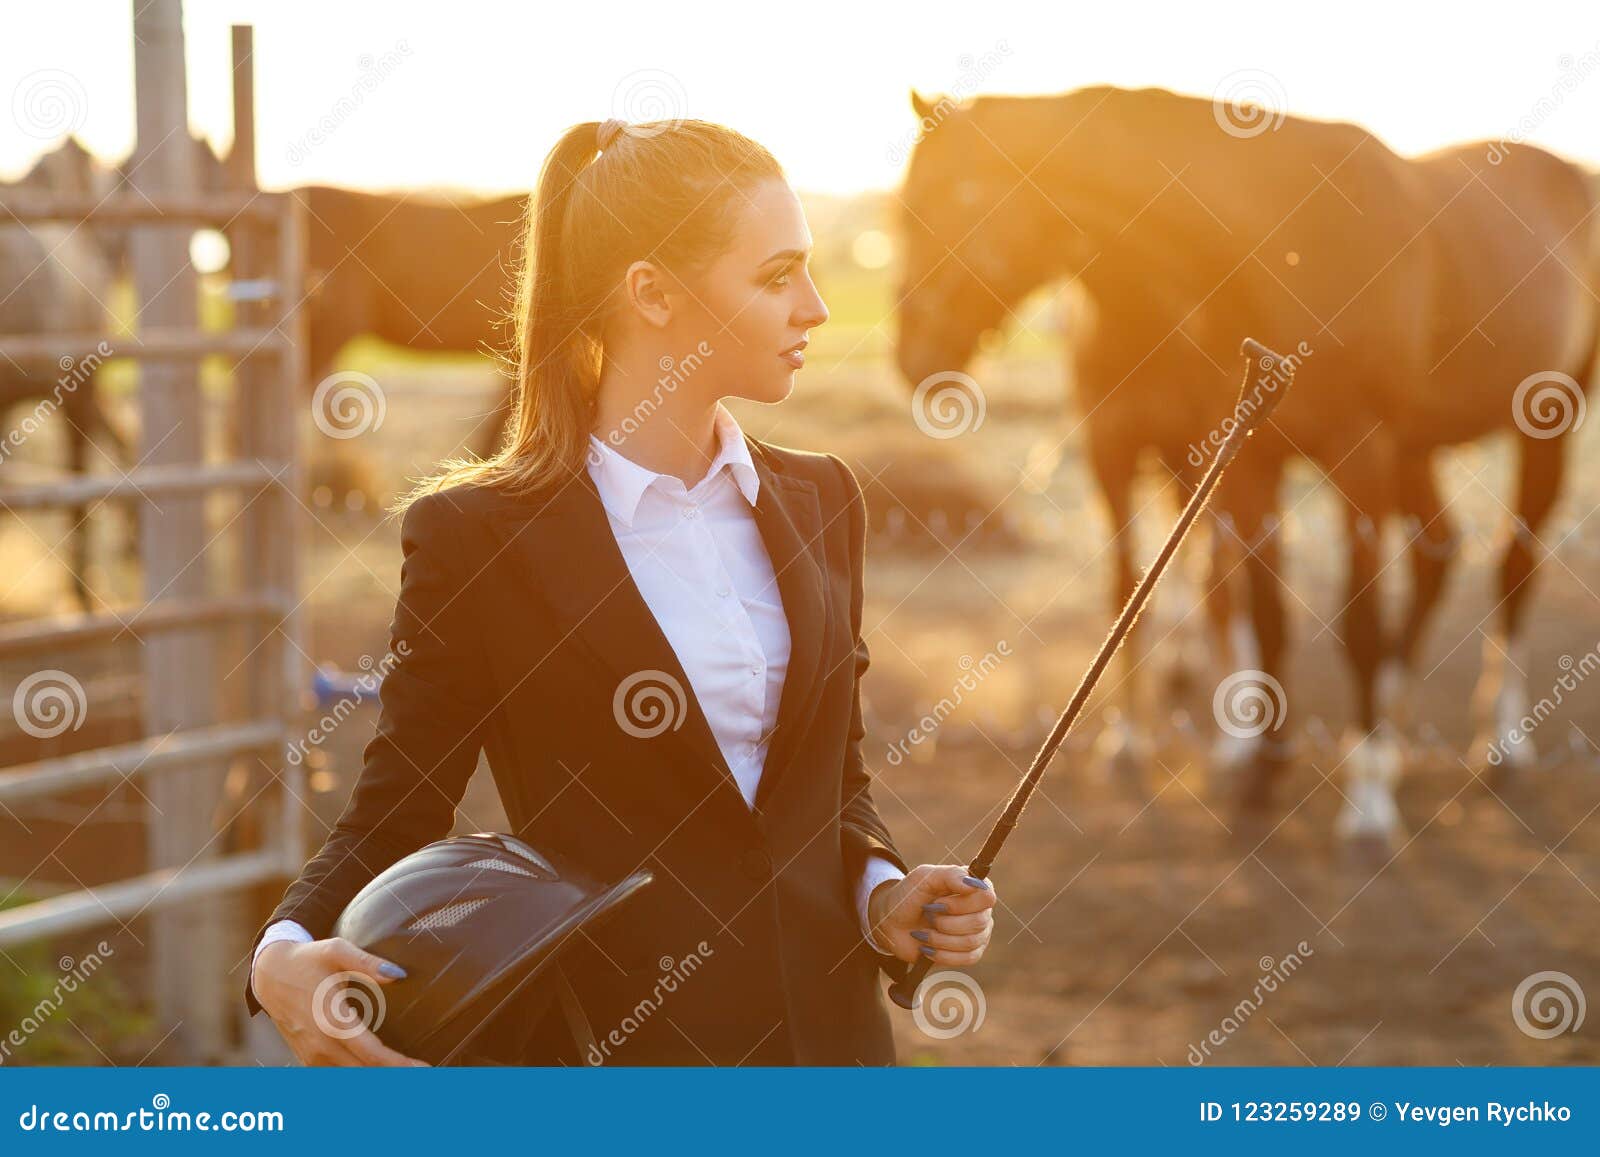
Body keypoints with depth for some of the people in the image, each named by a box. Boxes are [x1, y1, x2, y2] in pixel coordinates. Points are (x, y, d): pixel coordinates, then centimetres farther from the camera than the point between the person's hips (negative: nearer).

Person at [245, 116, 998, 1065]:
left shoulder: (820, 502, 7)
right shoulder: (478, 534, -9)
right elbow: (394, 813, -4)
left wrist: (883, 896, -5)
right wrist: (286, 953, -23)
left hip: (827, 1027, 4)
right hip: (615, 1041, -4)